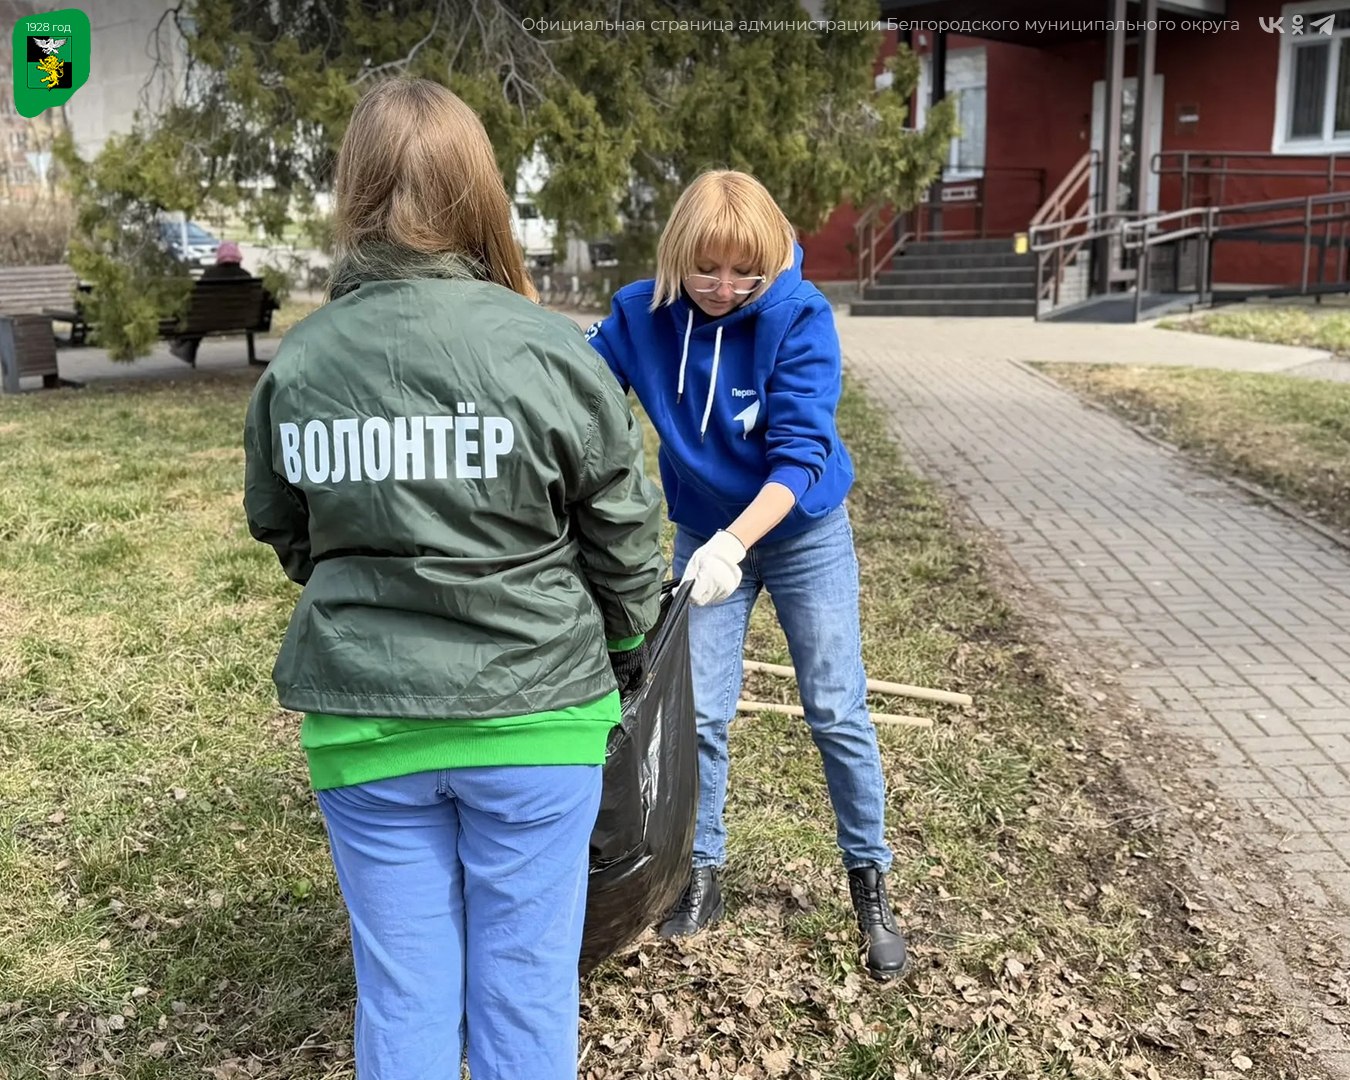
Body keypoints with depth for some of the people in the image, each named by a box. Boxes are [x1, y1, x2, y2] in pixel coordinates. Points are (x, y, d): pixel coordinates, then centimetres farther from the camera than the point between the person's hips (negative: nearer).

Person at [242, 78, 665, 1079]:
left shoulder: (296, 364, -3)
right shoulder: (547, 350, -11)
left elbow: (284, 531, 11)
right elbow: (622, 537, -3)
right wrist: (626, 653, 16)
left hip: (362, 721, 3)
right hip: (531, 715, -2)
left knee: (402, 994, 15)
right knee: (525, 990, 12)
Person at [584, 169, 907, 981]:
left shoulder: (800, 315, -22)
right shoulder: (641, 314, -13)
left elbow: (801, 452, -27)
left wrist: (733, 543, -39)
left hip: (804, 532, -2)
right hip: (704, 536, 3)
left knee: (838, 713, 4)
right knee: (700, 715, 5)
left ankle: (871, 881, 22)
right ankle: (703, 875, 24)